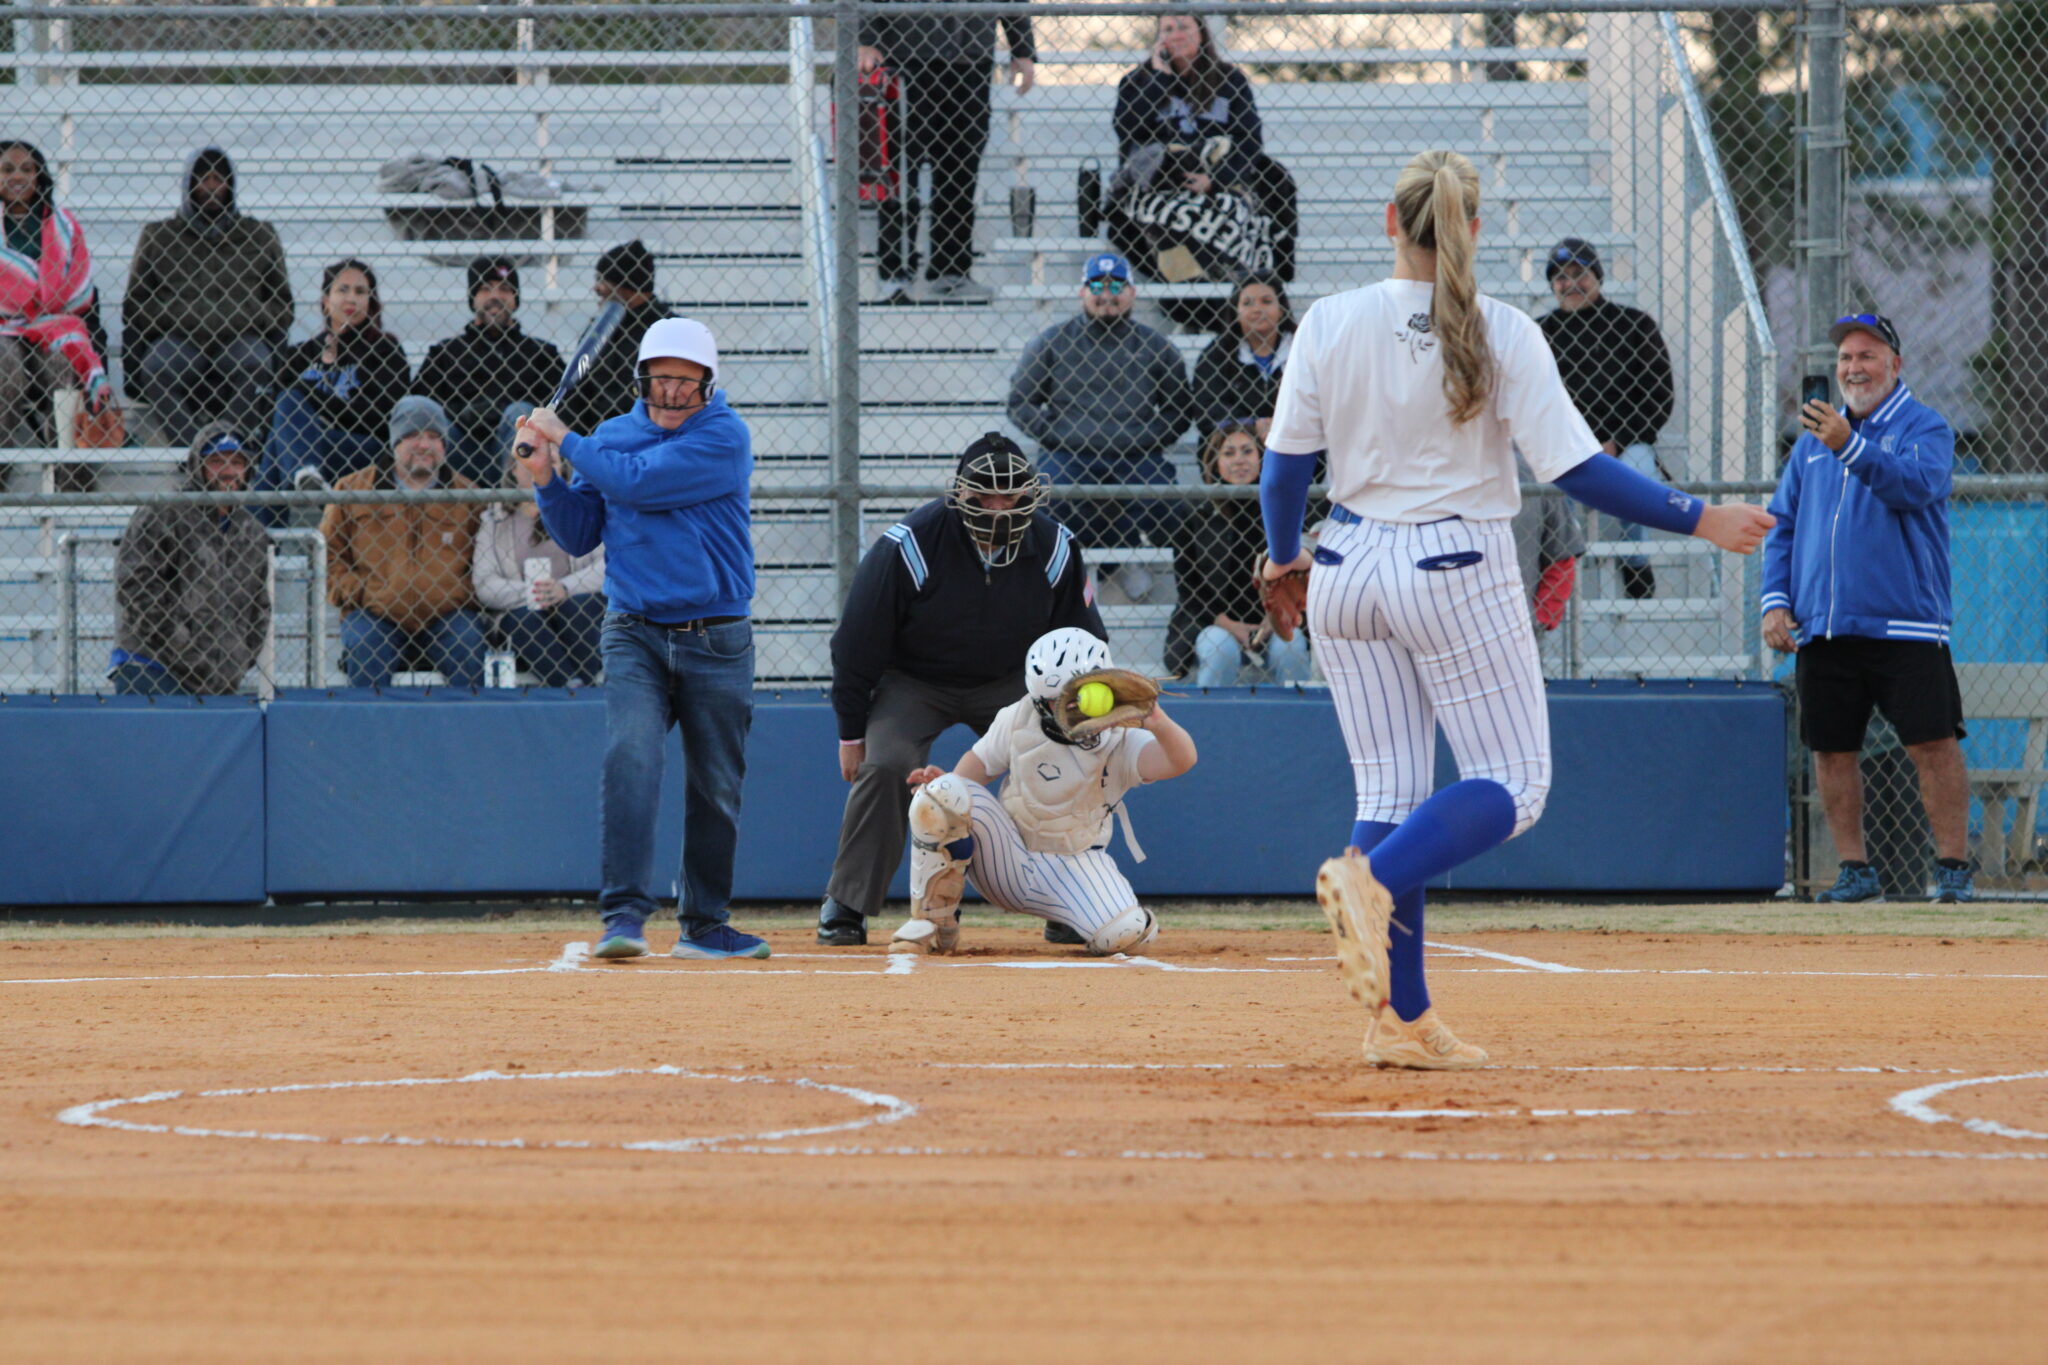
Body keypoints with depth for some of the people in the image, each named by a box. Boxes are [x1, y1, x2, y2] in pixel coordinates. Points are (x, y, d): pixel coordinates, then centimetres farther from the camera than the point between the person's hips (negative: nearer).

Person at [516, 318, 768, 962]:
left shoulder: (724, 436, -7)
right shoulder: (614, 435, 8)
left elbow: (636, 482, -17)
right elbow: (579, 534, 12)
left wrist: (567, 440, -6)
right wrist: (545, 475, -4)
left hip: (716, 641, -1)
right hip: (635, 637, 1)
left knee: (715, 786, 6)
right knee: (629, 757, -19)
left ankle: (705, 924, 21)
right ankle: (624, 915, -25)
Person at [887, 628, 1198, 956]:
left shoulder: (1121, 739, -15)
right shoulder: (1018, 719, -7)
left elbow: (1181, 760, -32)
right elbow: (981, 763, 5)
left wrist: (1158, 724, -55)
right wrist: (947, 782, -18)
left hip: (1074, 866, -1)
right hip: (1007, 857, 1)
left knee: (1127, 933, -29)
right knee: (943, 794, -26)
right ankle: (933, 922, -12)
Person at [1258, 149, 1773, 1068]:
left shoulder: (1330, 324, -3)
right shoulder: (1501, 333, -11)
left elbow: (1285, 465, 2)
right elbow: (1575, 468, -14)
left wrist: (1283, 554, 21)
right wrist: (1698, 520, -5)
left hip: (1350, 573, 4)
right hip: (1458, 571, -4)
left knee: (1389, 788, 9)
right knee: (1513, 781, 4)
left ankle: (1401, 1019, 4)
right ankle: (1374, 879, -25)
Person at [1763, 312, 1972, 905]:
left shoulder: (1925, 428, 2)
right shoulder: (1812, 441, 18)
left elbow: (1916, 486, -19)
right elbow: (1782, 523, 20)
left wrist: (1850, 447, -31)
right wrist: (1775, 599, 7)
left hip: (1904, 625, -5)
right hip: (1823, 628, 5)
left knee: (1933, 743, -10)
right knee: (1832, 750, 5)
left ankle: (1953, 869, -5)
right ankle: (1856, 871, 13)